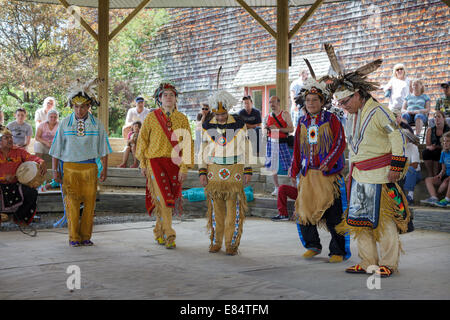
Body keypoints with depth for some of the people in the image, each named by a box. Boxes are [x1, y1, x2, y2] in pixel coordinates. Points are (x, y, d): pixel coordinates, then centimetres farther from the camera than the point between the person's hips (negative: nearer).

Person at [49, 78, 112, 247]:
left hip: (89, 167, 1)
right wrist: (55, 170, 1)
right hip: (69, 166, -1)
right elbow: (56, 149, 5)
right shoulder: (65, 123, 1)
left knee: (89, 202, 1)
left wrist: (105, 169, 7)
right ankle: (73, 237, 7)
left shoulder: (96, 124, 3)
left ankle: (85, 236, 13)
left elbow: (103, 149, 10)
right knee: (71, 202, -2)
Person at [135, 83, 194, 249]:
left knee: (168, 199, 8)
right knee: (163, 198, -13)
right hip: (156, 161, -2)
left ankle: (159, 232, 25)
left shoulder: (182, 119, 4)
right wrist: (142, 163, 8)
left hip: (175, 163, 2)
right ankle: (169, 236, -10)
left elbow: (187, 144, 2)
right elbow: (143, 139, 9)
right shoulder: (151, 117, 2)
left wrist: (184, 167, -4)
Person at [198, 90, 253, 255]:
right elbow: (203, 150, 9)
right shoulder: (208, 126, 5)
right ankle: (215, 242, 14)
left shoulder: (239, 124, 1)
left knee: (234, 209, -3)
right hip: (214, 172, 1)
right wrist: (202, 172, 1)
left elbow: (246, 148, 5)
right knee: (216, 209, 4)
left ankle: (232, 243, 3)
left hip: (235, 172, -1)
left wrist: (248, 171, 1)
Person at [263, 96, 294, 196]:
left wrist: (278, 129, -17)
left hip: (282, 142, -5)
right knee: (272, 165, 7)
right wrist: (266, 130, -3)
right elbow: (265, 133, 20)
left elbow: (291, 129, -10)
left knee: (289, 165, -8)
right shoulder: (267, 117, 13)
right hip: (271, 142, 5)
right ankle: (277, 187, 19)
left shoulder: (285, 114, -2)